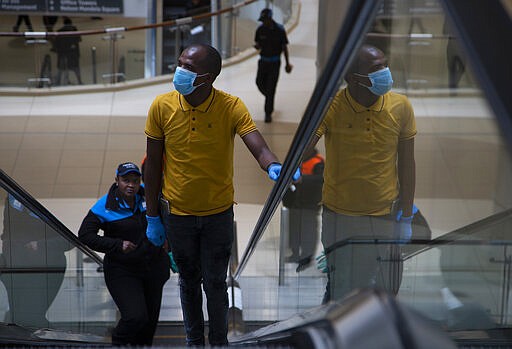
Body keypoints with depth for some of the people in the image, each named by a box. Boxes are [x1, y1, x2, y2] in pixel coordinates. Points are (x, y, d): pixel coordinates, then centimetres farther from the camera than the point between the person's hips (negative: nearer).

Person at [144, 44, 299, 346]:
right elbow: (154, 164, -5)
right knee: (189, 281, 20)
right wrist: (153, 217, -1)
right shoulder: (162, 106, -13)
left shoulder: (231, 107, -17)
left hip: (218, 213, -1)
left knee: (215, 285, 10)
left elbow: (258, 146, -30)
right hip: (177, 213, 2)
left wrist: (274, 167, -54)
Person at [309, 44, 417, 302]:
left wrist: (406, 215, 5)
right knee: (344, 294, 8)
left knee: (387, 290, 13)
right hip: (340, 217, -2)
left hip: (385, 215, 2)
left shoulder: (400, 107, -7)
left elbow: (406, 163, 2)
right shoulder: (330, 107, -14)